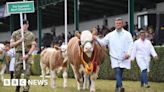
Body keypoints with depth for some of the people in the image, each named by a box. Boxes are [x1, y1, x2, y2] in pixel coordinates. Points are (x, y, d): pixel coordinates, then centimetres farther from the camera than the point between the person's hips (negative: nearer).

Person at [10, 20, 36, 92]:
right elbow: (11, 44, 6)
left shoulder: (31, 35, 8)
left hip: (27, 55, 0)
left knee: (27, 74, -6)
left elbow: (33, 46, 2)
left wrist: (27, 55, -11)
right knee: (17, 72, 0)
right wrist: (19, 41, -8)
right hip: (18, 54, 0)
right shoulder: (15, 33, 8)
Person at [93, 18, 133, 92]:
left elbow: (130, 44, -1)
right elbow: (103, 42, 9)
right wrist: (97, 39, -10)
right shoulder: (110, 35, 10)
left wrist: (128, 53, -15)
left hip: (124, 58, 0)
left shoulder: (127, 34, 6)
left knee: (120, 73, 7)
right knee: (117, 71, -17)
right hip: (115, 57, 0)